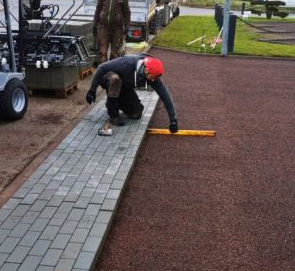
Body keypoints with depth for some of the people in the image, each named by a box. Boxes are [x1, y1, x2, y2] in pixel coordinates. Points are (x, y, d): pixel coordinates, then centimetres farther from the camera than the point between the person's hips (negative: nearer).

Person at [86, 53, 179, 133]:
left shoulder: (153, 76, -22)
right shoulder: (127, 63, -37)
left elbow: (165, 95, -19)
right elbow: (102, 68, -28)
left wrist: (173, 120, -21)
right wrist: (92, 90, -23)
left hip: (125, 87, 4)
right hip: (108, 80, -4)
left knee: (136, 114, -11)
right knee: (115, 78, -41)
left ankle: (114, 103, 17)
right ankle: (113, 115, -22)